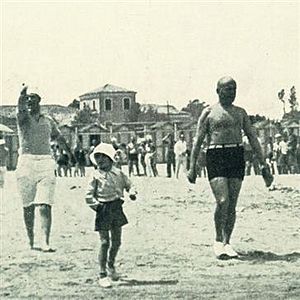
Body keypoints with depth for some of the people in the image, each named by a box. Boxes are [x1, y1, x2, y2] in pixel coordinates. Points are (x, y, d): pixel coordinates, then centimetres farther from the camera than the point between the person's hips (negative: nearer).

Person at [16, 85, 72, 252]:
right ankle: (30, 240, 18)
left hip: (45, 164, 1)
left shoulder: (48, 121, 14)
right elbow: (20, 109, -19)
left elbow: (59, 138, 29)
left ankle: (45, 242, -17)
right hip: (26, 164, -1)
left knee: (45, 205, -12)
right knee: (28, 206, 6)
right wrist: (22, 94, -40)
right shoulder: (23, 118, 5)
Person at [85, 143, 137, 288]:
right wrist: (97, 206, -11)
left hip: (117, 208, 4)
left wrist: (132, 192, -4)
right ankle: (102, 275, 1)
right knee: (105, 243, -6)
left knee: (116, 242, 12)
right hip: (104, 210, -4)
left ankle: (111, 266, 36)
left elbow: (128, 184, 16)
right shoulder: (96, 176, -4)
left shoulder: (118, 173, 6)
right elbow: (89, 195, -3)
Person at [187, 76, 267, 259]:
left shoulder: (240, 113, 15)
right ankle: (218, 240, 2)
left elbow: (252, 137, 14)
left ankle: (227, 243, 13)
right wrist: (192, 167, -1)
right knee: (222, 201, -15)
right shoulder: (209, 113, 5)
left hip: (237, 155, 4)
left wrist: (263, 163, 7)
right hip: (216, 156, -4)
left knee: (232, 205, 3)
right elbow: (198, 141, 5)